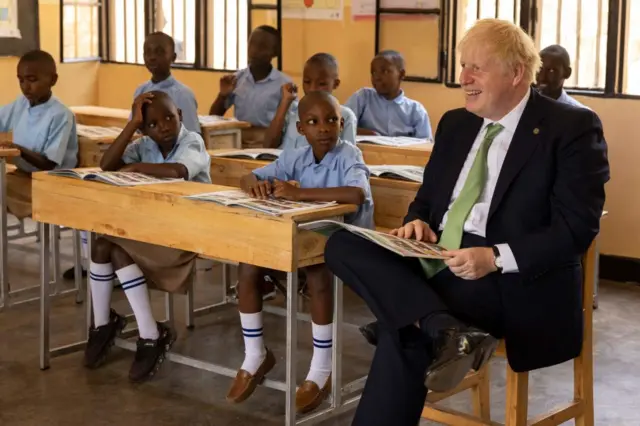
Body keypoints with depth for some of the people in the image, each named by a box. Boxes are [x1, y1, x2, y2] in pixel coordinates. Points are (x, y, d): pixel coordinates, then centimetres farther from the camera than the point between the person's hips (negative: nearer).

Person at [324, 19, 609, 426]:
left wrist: (496, 258, -23)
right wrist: (418, 223, -2)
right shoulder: (454, 123, 16)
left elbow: (576, 228, -10)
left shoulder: (572, 128, -4)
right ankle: (446, 331, -33)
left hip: (516, 283, -7)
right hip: (439, 261, 7)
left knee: (406, 328, -32)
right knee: (342, 245, -19)